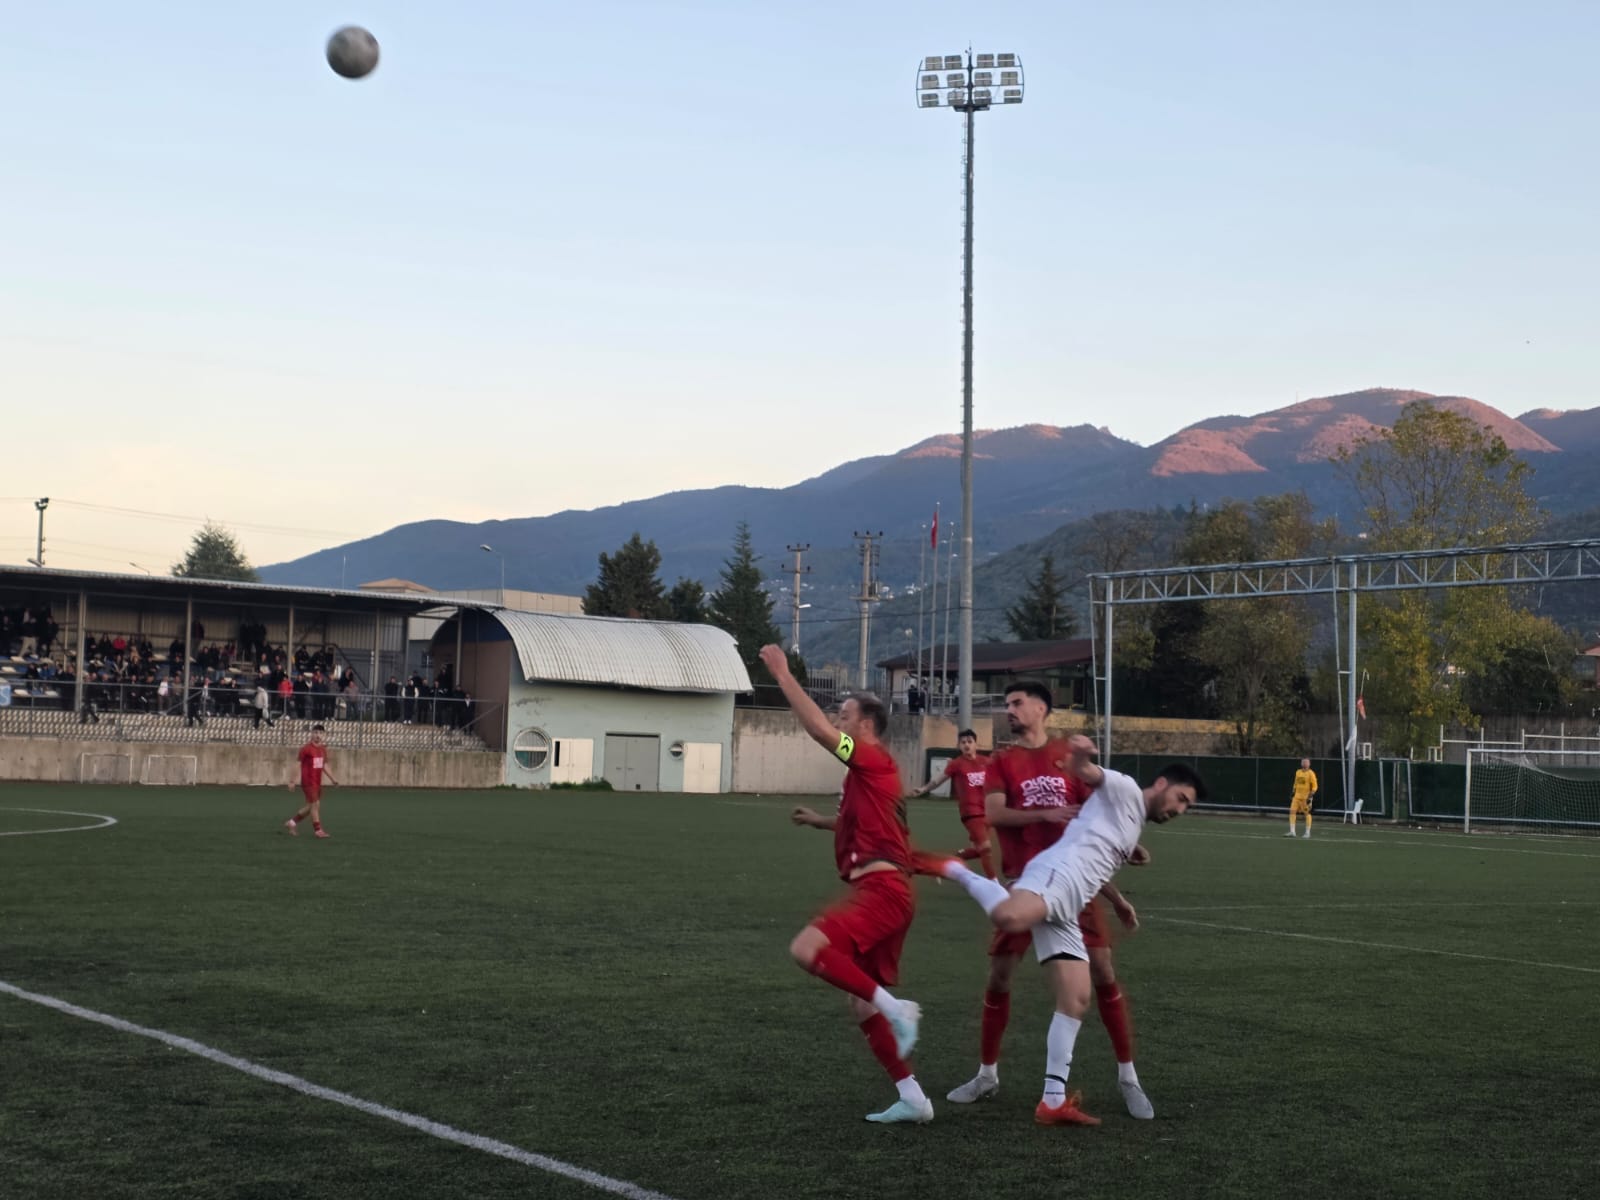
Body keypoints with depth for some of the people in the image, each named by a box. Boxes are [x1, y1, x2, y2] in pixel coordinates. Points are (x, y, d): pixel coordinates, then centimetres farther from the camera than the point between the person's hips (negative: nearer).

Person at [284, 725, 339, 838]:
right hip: (308, 782, -7)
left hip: (317, 782, 7)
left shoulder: (323, 749, 10)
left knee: (311, 806, 12)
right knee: (315, 804, -9)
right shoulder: (306, 748, -11)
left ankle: (292, 822, 26)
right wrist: (292, 781, -12)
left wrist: (332, 778, 11)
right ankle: (318, 830, -4)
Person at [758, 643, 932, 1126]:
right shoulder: (865, 773, 22)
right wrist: (821, 821, 31)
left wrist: (783, 675, -12)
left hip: (880, 888, -10)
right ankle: (912, 1098, 12)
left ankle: (895, 1008, -20)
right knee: (863, 1004, 10)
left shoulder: (875, 759, -5)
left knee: (806, 948, -26)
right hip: (878, 891, 10)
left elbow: (818, 728, -17)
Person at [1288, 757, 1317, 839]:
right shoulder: (1298, 772, 13)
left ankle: (1307, 833, 11)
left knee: (1307, 813, 2)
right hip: (1297, 796, 6)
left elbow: (1314, 786, -9)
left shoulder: (1311, 773, -7)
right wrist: (1293, 794, 17)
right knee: (1292, 811, -5)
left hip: (1306, 797, -6)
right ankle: (1292, 832, -2)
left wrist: (1310, 796, -17)